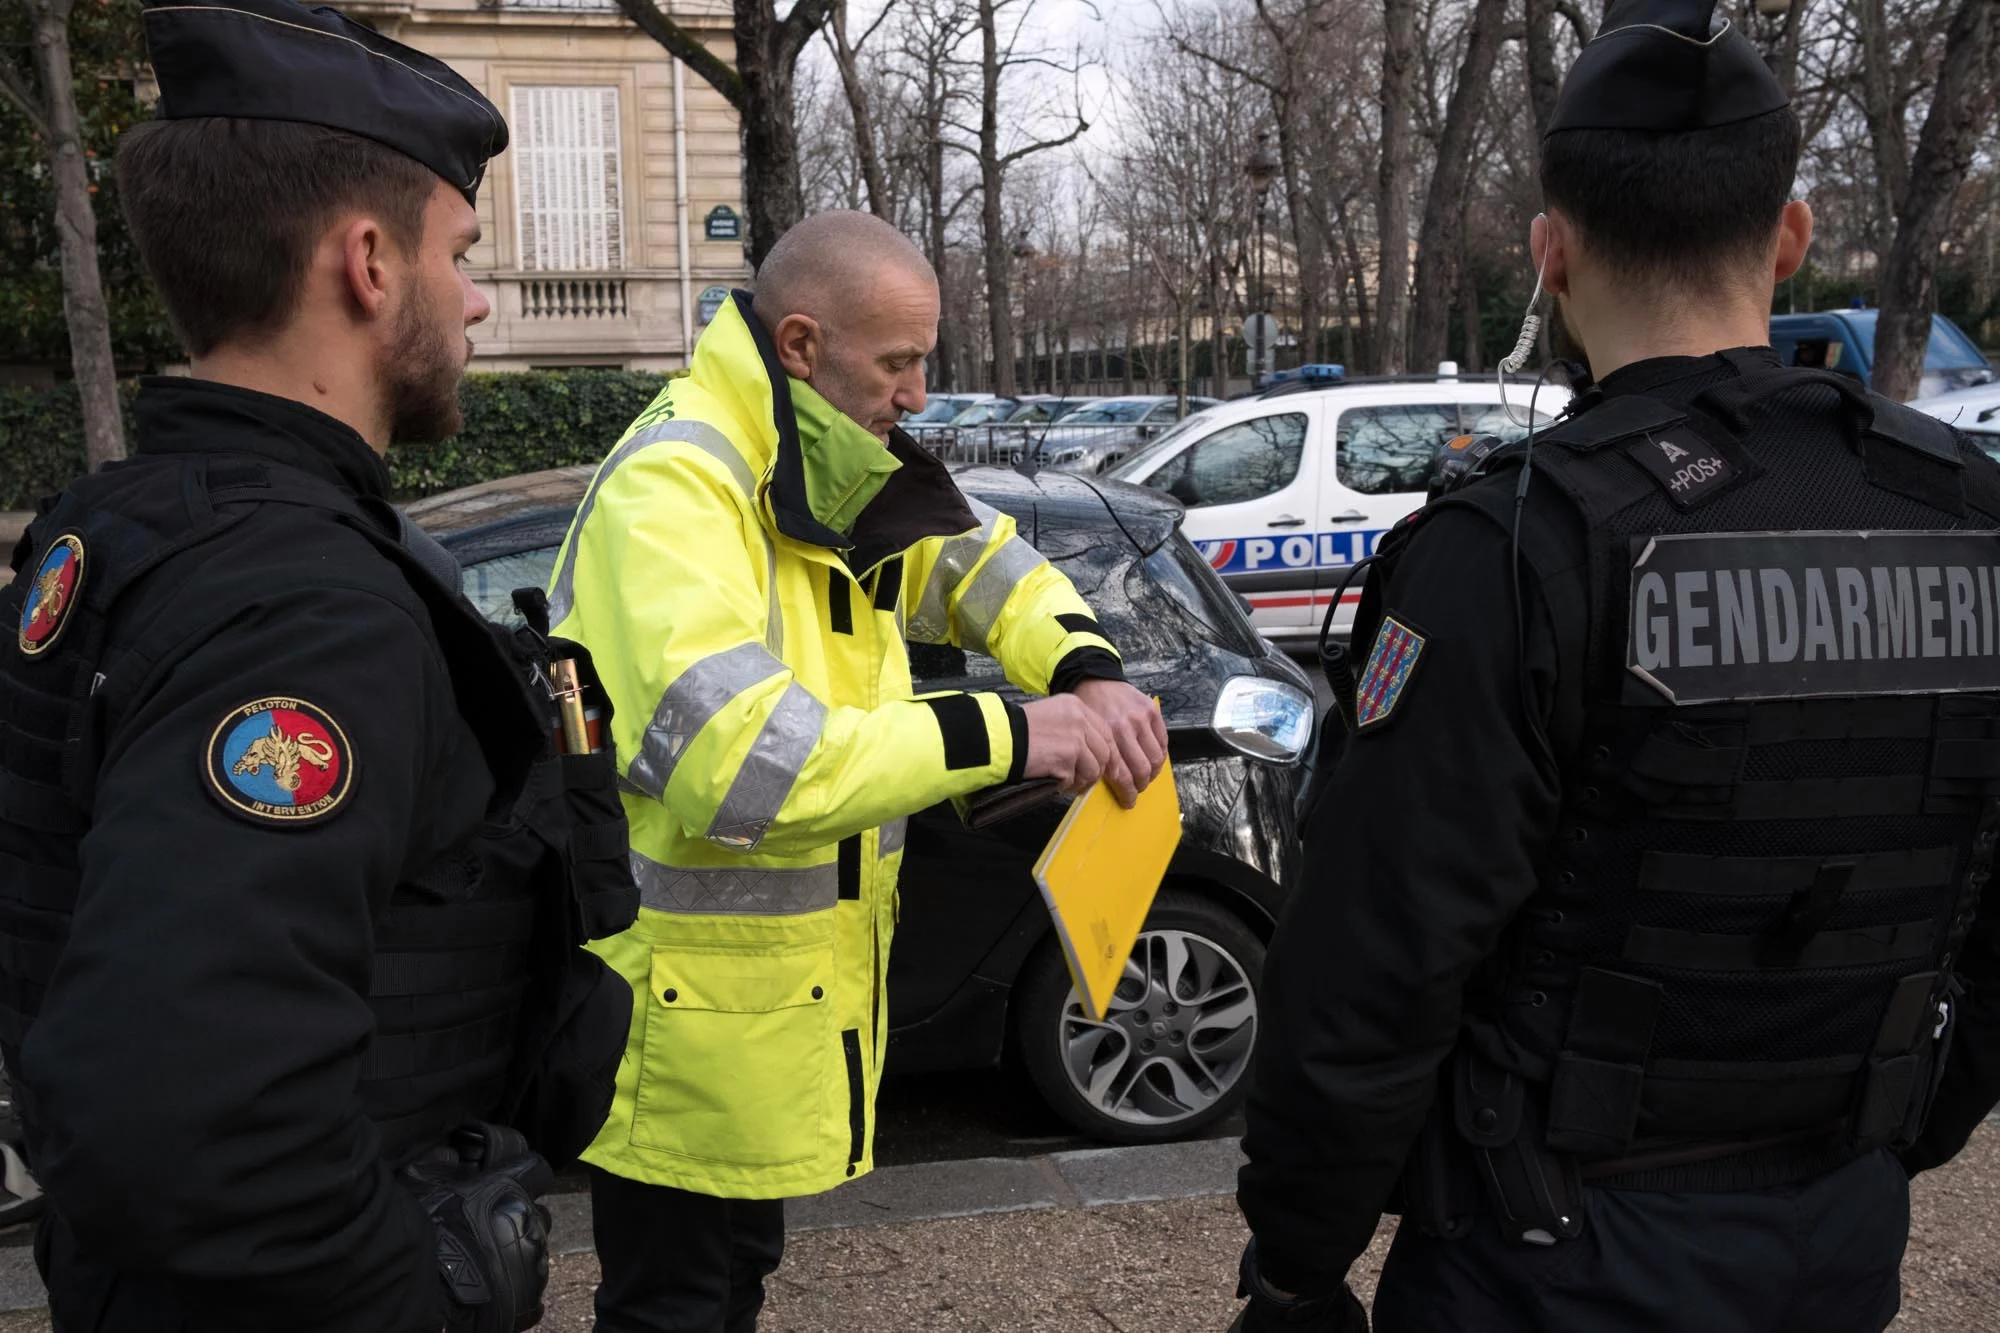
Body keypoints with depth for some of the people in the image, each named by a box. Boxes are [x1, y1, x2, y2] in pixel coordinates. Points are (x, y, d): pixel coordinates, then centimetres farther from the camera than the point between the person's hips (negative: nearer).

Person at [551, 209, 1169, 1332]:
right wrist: (1004, 734, -32)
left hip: (781, 984, 9)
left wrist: (1087, 674, -8)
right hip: (688, 1006, -9)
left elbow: (981, 557, 14)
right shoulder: (674, 489, -25)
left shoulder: (825, 469, 3)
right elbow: (739, 763, -37)